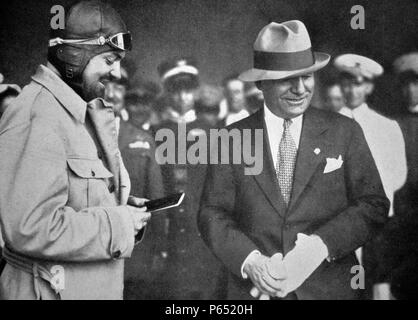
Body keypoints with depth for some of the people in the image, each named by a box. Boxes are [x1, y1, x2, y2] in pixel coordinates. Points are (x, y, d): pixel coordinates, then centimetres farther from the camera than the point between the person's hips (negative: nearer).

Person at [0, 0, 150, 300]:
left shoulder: (85, 112, 10)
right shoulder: (36, 117, -21)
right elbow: (31, 228, -28)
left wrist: (121, 209, 1)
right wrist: (117, 224, -20)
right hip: (52, 289, -9)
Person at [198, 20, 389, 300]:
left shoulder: (345, 132, -3)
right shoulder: (232, 140, -3)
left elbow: (374, 206, -4)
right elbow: (213, 215, -3)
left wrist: (322, 244, -18)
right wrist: (250, 260, -19)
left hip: (331, 287, 1)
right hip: (255, 289, 0)